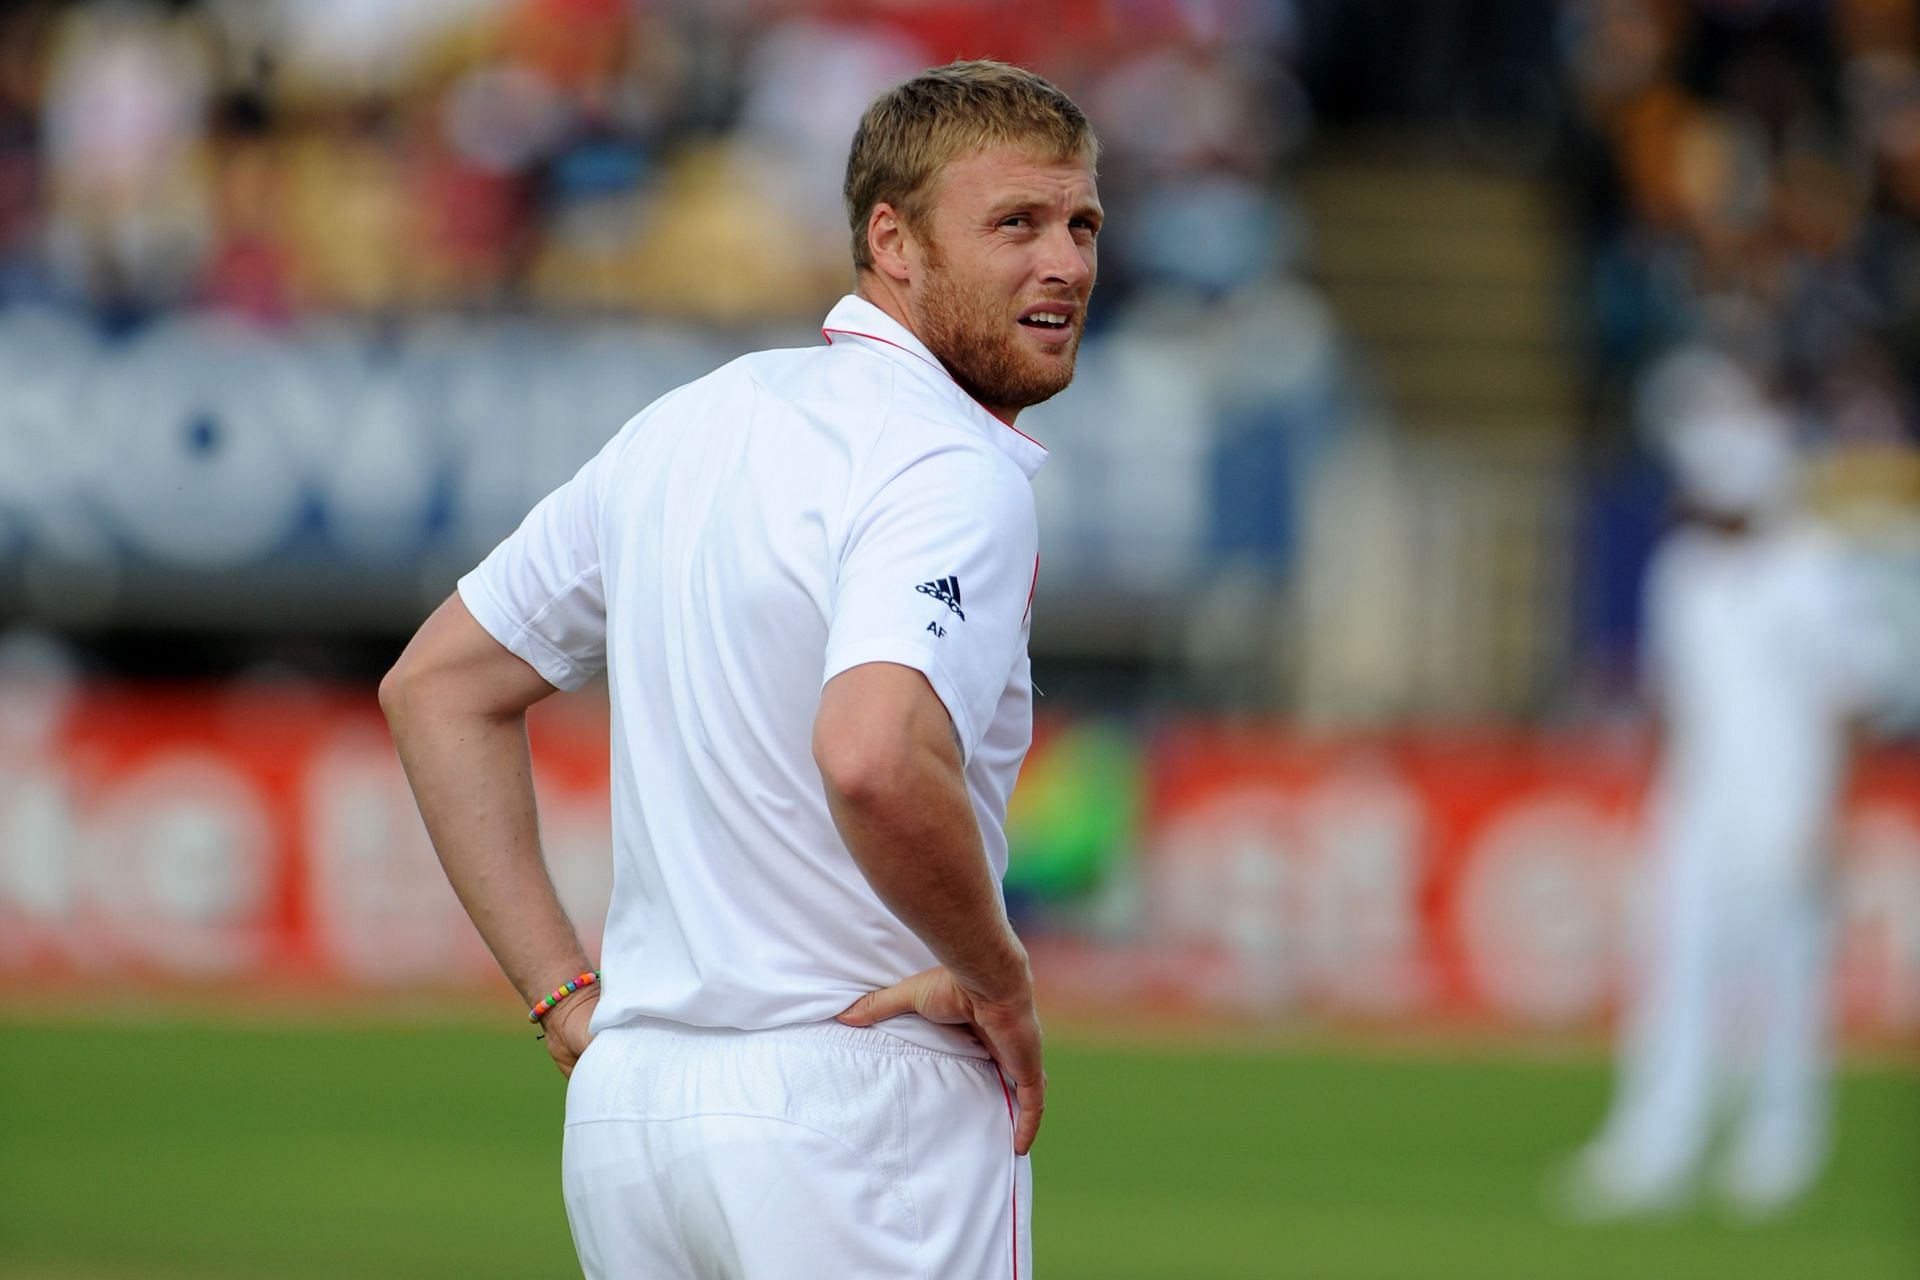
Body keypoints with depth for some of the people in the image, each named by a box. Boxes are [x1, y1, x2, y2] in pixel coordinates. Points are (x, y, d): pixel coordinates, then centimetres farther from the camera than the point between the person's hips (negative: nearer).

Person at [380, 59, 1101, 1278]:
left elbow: (438, 684, 20)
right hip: (858, 1105, -8)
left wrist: (567, 990, 15)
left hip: (625, 1100, 8)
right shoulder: (954, 468, -13)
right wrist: (1000, 979, -15)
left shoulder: (682, 429, 13)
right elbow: (874, 759, -32)